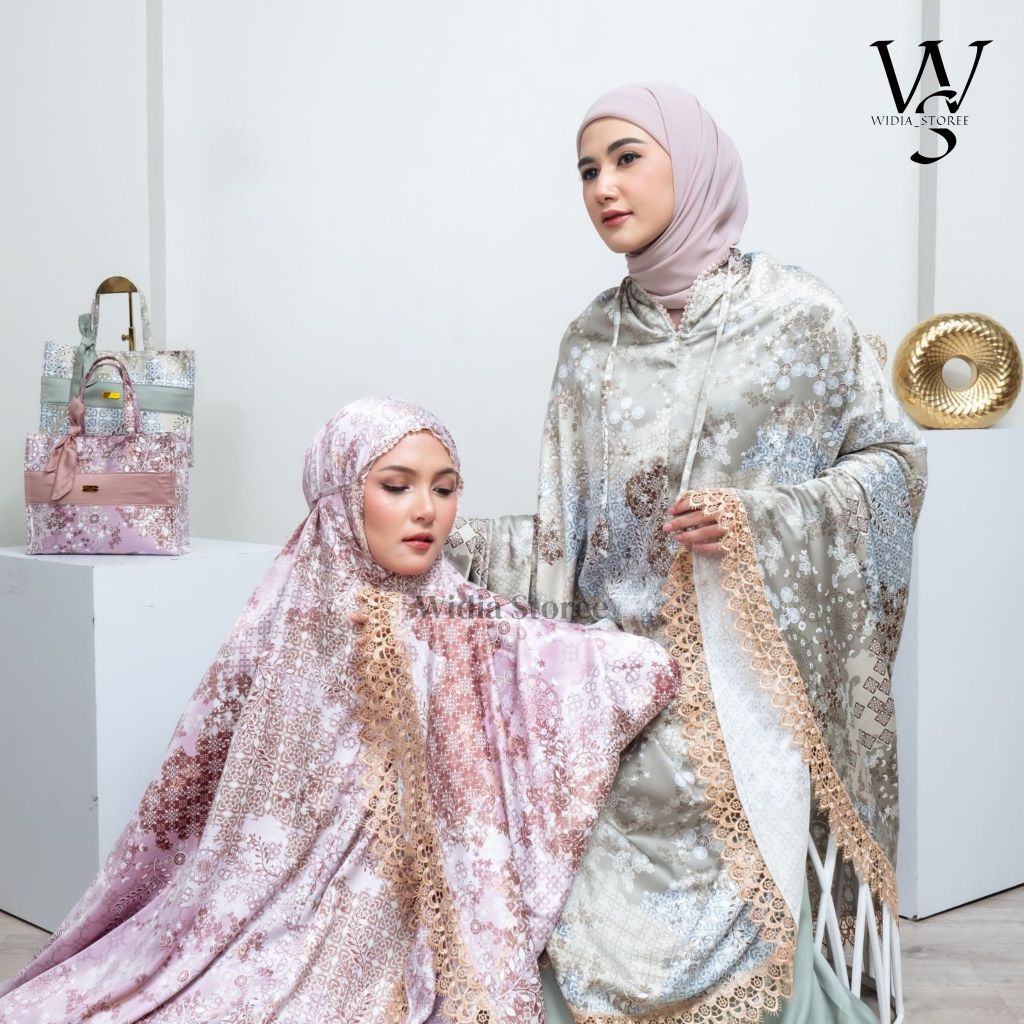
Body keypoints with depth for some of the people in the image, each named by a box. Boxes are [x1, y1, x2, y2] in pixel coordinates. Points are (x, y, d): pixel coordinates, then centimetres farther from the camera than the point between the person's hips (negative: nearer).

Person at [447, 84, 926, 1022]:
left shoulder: (796, 315, -1)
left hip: (745, 673, -3)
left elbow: (895, 460, 2)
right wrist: (447, 545, -5)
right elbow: (567, 533, 8)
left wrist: (765, 517, -12)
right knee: (614, 934, 3)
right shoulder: (593, 342, 10)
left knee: (741, 930, -4)